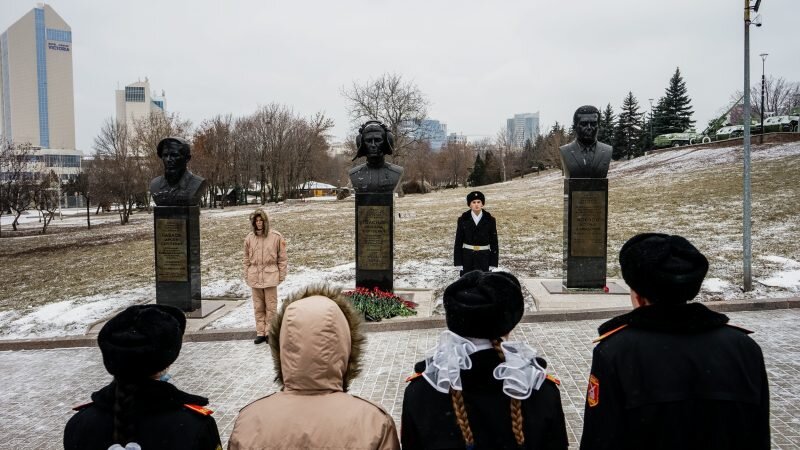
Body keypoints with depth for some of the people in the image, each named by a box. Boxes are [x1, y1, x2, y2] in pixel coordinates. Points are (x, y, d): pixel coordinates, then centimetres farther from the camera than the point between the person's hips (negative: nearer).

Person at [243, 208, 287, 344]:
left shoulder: (276, 237, -5)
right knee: (258, 307, 11)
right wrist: (246, 275, 8)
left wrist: (281, 275, -1)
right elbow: (246, 259, 11)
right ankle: (260, 332, 20)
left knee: (271, 306, 4)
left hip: (270, 276, -3)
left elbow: (282, 258, 0)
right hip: (254, 276, 3)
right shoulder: (249, 238, 3)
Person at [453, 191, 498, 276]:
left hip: (484, 257, 0)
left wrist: (493, 263, -1)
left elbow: (494, 242, 3)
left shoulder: (490, 220, 0)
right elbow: (458, 242, 2)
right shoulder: (463, 220, 0)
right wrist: (458, 262, -2)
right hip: (467, 256, 1)